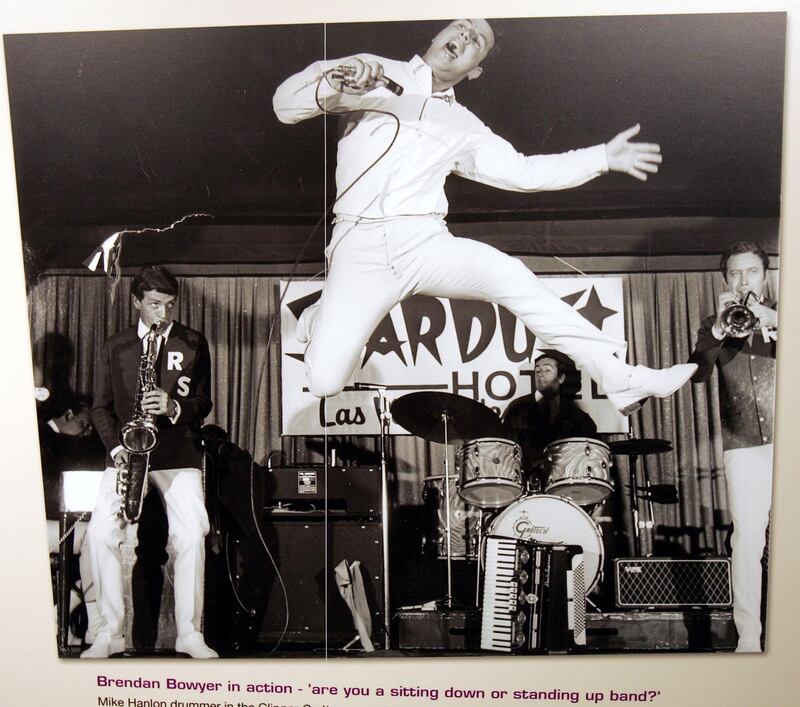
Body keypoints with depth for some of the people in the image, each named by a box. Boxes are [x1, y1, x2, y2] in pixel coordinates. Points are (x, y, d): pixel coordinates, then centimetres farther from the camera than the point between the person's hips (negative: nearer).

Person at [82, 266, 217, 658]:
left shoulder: (193, 344, 10)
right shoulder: (115, 347, 12)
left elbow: (203, 402, 7)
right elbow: (101, 406, 10)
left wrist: (175, 408, -15)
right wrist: (116, 446, -7)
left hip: (178, 453, -1)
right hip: (126, 452, 1)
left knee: (190, 534, -16)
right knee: (101, 531, -15)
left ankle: (189, 633, -4)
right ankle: (110, 632, -3)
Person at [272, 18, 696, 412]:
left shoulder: (462, 127, 19)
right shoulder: (371, 72, 11)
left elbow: (523, 171, 17)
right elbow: (285, 103, 5)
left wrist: (603, 157, 13)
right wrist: (332, 89, -17)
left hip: (426, 243, 2)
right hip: (361, 246, -2)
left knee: (507, 274, -29)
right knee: (325, 382, -16)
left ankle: (621, 380, -23)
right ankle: (321, 319, 22)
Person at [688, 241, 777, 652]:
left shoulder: (779, 314, 13)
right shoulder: (714, 327, 13)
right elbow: (697, 373, -3)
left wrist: (771, 322, -20)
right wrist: (719, 329, -17)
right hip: (743, 447, 0)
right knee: (746, 538, -5)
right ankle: (748, 637, -1)